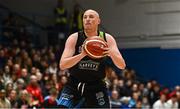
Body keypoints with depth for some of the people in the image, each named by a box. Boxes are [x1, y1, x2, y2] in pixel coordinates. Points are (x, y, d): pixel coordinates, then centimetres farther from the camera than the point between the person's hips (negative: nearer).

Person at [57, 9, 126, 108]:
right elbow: (62, 65, -19)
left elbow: (122, 66, -8)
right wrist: (82, 54, -34)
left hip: (97, 87, 1)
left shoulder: (107, 39, -5)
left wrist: (112, 54, -30)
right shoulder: (74, 38, -9)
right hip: (74, 86, -1)